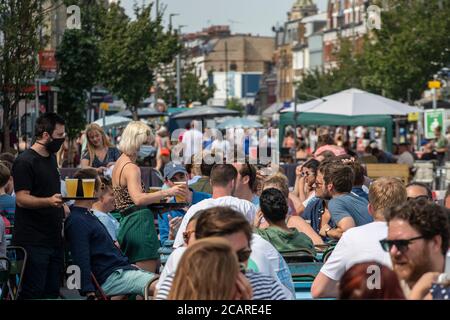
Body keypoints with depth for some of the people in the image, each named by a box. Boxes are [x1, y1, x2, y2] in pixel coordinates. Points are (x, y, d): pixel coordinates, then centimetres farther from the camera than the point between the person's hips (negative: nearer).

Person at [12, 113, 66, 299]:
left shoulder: (51, 158, 16)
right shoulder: (25, 162, -11)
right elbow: (21, 199, -18)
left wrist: (64, 209, 17)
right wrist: (49, 201, -33)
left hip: (54, 239, 8)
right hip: (33, 242, -8)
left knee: (52, 291, 7)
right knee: (33, 293, -7)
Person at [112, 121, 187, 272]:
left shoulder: (118, 164, 18)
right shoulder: (131, 168, -13)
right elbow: (138, 199, -28)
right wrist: (167, 192, -29)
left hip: (126, 222, 10)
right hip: (140, 222, -10)